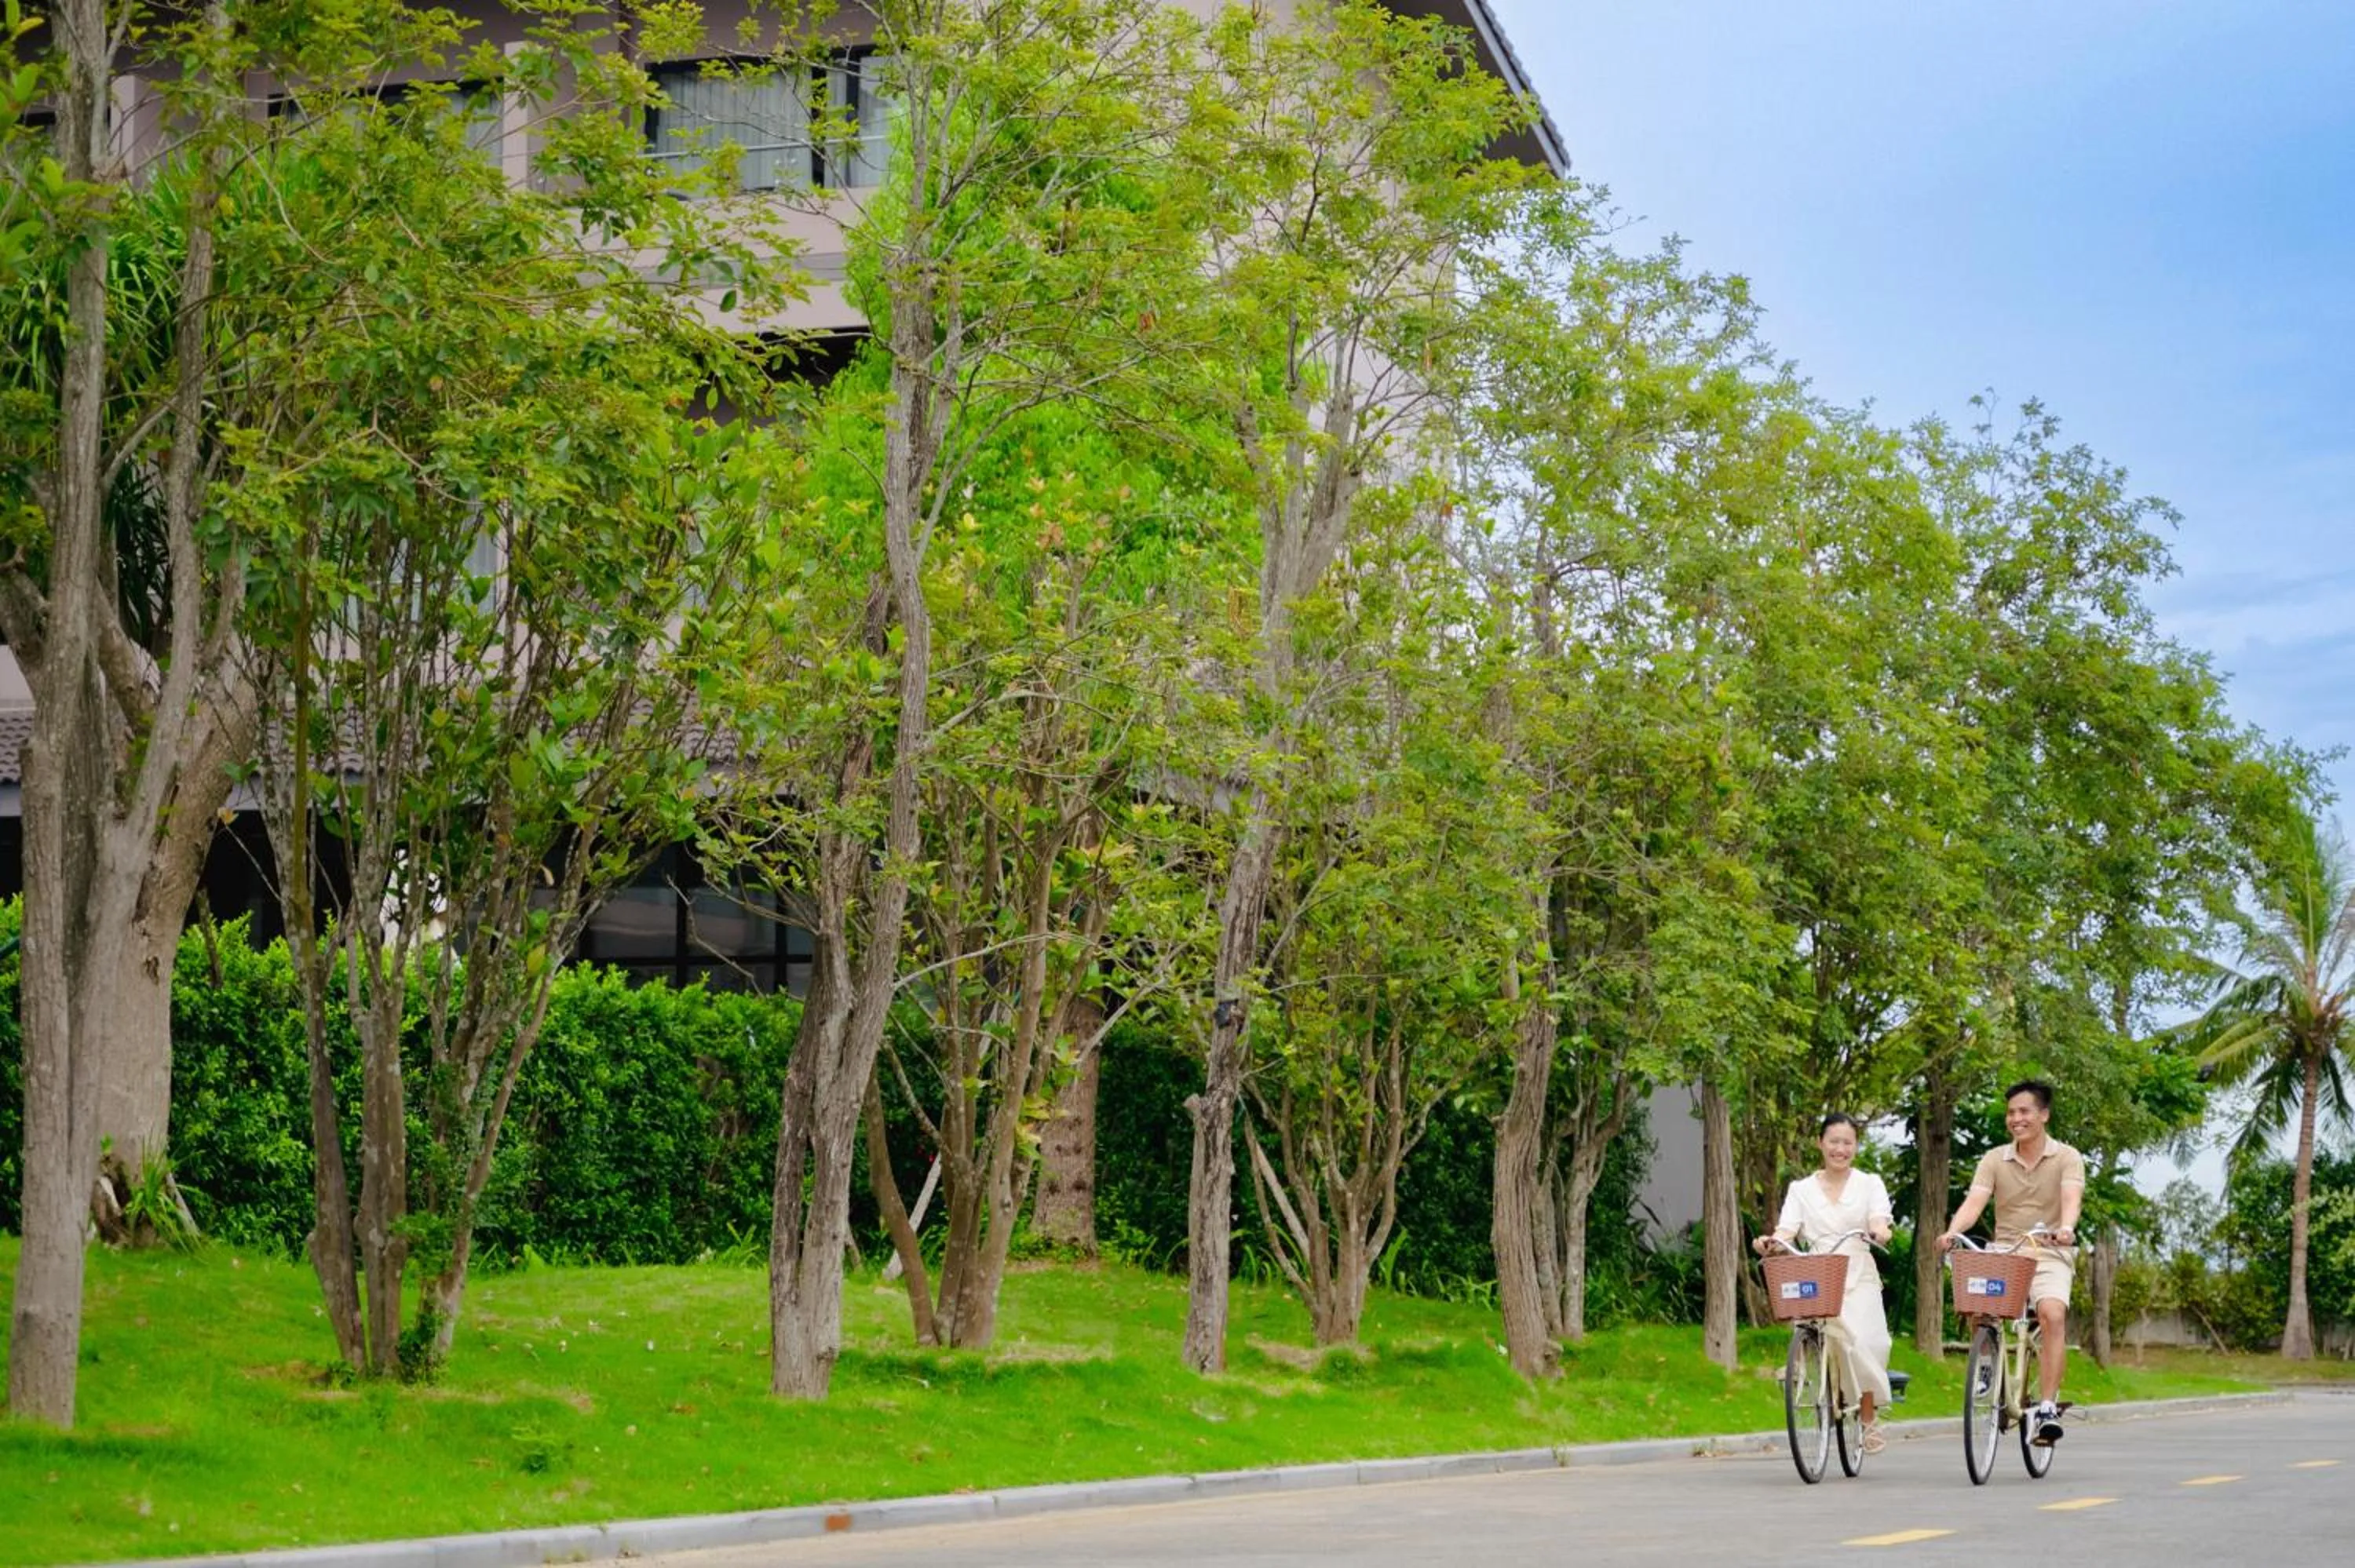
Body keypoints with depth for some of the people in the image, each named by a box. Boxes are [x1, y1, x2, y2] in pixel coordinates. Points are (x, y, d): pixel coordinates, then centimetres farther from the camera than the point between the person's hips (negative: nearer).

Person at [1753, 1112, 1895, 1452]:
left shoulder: (1870, 1184, 15)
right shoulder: (1801, 1189, 16)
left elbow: (1879, 1221, -2)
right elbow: (1787, 1231, 3)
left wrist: (1879, 1232, -27)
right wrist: (1771, 1243, -20)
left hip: (1858, 1278, -1)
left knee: (1865, 1343, -22)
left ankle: (1869, 1417, -6)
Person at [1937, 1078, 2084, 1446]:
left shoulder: (2066, 1158, 0)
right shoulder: (1994, 1160, 7)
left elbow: (2071, 1198, -18)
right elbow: (1974, 1201, -8)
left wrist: (2066, 1229, -40)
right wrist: (1952, 1232, -28)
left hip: (2049, 1254, -3)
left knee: (2052, 1314, -28)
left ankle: (2047, 1408, -27)